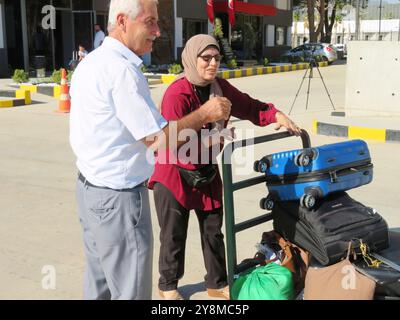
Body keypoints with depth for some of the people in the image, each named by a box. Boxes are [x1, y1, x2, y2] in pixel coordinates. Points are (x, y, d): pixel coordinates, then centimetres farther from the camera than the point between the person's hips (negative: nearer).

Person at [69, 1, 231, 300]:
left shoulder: (91, 62, 10)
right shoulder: (122, 69, -20)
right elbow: (159, 140, -19)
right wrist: (205, 114, -6)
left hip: (90, 186, 10)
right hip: (119, 196, -9)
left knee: (100, 281, 20)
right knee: (131, 290, 4)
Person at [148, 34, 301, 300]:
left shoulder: (220, 87, -2)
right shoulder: (177, 94, -24)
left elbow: (248, 106, 6)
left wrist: (276, 115, -10)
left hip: (207, 171, 6)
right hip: (175, 172, -6)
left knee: (213, 230, 15)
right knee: (174, 235, 9)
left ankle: (217, 283, 33)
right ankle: (168, 285, 31)